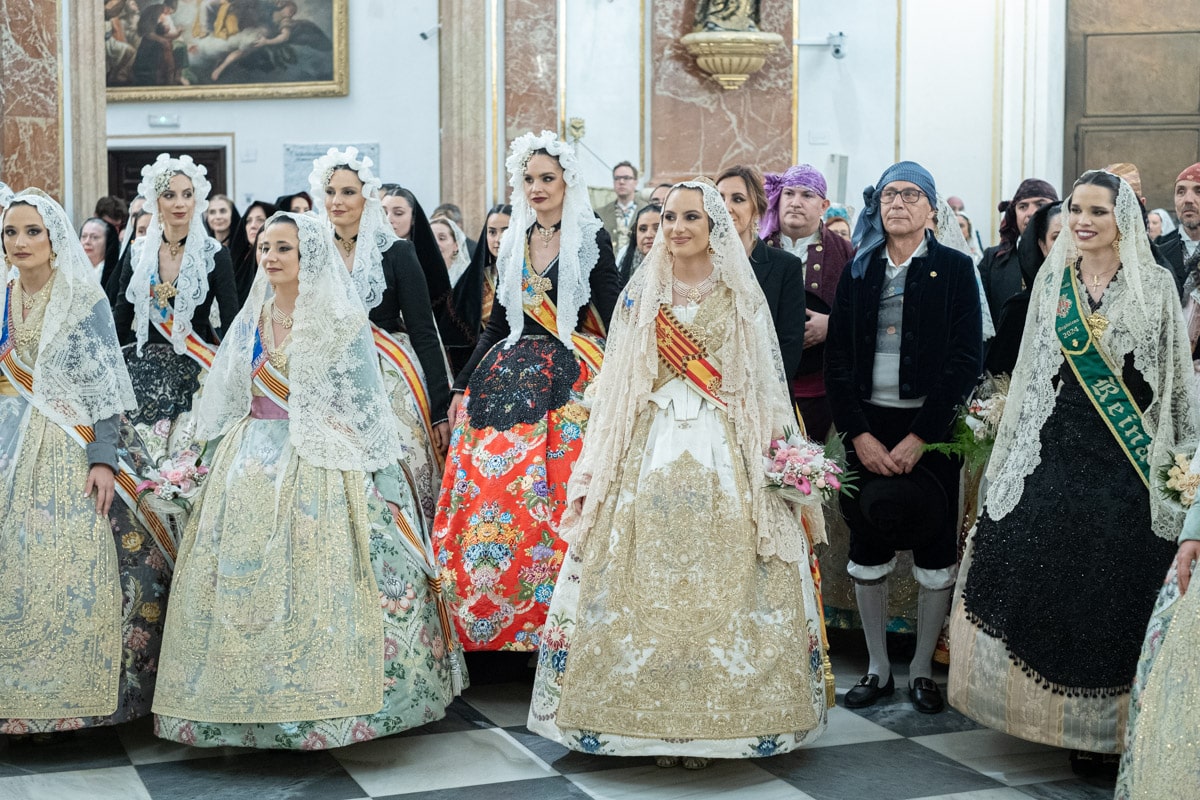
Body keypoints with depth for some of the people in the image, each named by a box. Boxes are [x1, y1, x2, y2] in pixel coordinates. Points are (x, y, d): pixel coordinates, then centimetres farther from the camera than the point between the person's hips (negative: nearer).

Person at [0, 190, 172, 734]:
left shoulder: (85, 300, -5)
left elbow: (104, 384, -9)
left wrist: (104, 459, -17)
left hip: (69, 449, -4)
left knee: (77, 568, -8)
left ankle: (78, 693, 3)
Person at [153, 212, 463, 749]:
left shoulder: (343, 322, -3)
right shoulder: (249, 322, 12)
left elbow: (366, 407, -3)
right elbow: (226, 403, 19)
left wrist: (383, 483, -7)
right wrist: (228, 464, 15)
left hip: (324, 465, -5)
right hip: (254, 469, 5)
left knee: (320, 578, -10)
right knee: (244, 581, -1)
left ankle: (326, 702, -1)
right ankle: (254, 699, 8)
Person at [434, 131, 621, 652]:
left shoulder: (591, 239, 0)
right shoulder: (513, 243, 13)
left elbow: (612, 317, -5)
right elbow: (498, 322, 17)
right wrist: (463, 387, 13)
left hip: (571, 377, -4)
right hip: (511, 379, 5)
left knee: (555, 498, -10)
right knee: (489, 490, -2)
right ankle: (489, 618, 9)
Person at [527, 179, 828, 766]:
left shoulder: (742, 298, 6)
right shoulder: (640, 295, 8)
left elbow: (765, 383, 6)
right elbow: (615, 386, 8)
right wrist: (593, 472, 3)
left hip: (725, 454, -1)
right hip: (650, 450, 1)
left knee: (719, 584, -4)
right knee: (647, 587, -2)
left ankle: (711, 718, 7)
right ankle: (653, 720, 7)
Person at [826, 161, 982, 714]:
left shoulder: (954, 269, 1)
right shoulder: (858, 271, 9)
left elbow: (967, 358, -7)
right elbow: (837, 357, 5)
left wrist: (920, 437, -13)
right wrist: (859, 433, -7)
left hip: (931, 428, -2)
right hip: (868, 426, 3)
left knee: (935, 552, 1)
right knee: (867, 550, 5)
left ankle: (922, 670, 15)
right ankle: (878, 669, 17)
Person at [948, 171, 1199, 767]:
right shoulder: (1052, 279, 9)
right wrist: (1007, 454, 11)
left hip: (1132, 457, -2)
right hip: (1056, 448, 3)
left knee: (1120, 585, -2)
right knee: (1046, 577, -2)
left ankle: (1111, 724, 10)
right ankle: (1055, 712, 12)